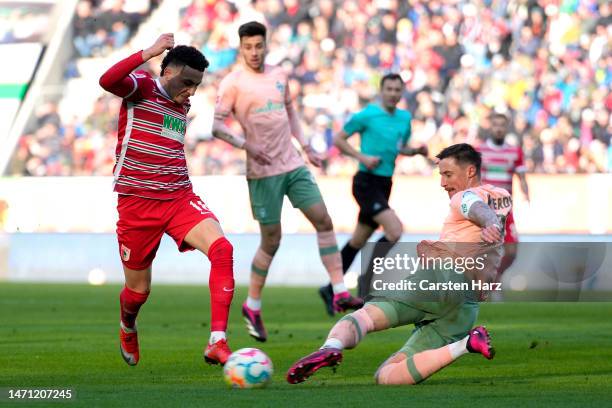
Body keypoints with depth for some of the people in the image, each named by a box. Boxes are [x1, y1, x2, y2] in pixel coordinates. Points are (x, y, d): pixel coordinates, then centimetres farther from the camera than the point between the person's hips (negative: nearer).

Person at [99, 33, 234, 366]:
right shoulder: (141, 87, -5)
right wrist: (150, 52, -30)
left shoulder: (182, 105, 15)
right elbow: (107, 81, -28)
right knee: (138, 291, 7)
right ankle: (127, 330, 45)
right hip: (137, 202, -5)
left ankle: (217, 344, -29)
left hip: (180, 198, 5)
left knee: (221, 248, -24)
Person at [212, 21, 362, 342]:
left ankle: (340, 294, -4)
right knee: (271, 240, -2)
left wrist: (305, 147, 19)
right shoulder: (233, 83, -7)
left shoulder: (278, 75, 11)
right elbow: (216, 125, -13)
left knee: (323, 220, -4)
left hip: (293, 165, 6)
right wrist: (244, 144, -27)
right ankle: (252, 307, 14)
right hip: (263, 171, -6)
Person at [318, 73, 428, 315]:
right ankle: (368, 278, -6)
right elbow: (338, 139, -3)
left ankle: (331, 290, 24)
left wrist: (417, 151, 5)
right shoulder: (367, 115, -8)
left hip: (384, 185, 7)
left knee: (358, 241, 13)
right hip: (367, 183, -7)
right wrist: (362, 157, -15)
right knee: (394, 230, -21)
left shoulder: (405, 118, 11)